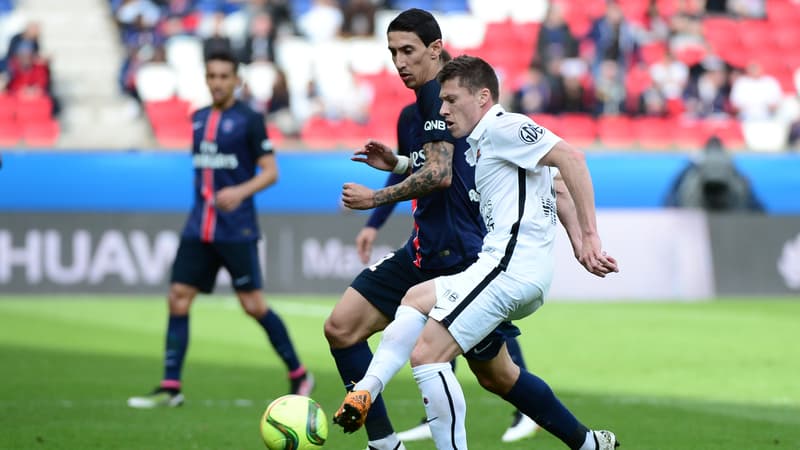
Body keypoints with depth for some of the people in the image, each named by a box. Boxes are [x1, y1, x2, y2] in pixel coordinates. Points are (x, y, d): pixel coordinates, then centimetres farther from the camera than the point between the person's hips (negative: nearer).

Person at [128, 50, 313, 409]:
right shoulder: (199, 119, 13)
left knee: (253, 305, -4)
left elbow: (270, 172, -9)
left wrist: (241, 191, -24)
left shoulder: (249, 120, -5)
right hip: (199, 228, 6)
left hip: (236, 230, -6)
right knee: (178, 298, -3)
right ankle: (170, 387, 0)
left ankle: (299, 375, 11)